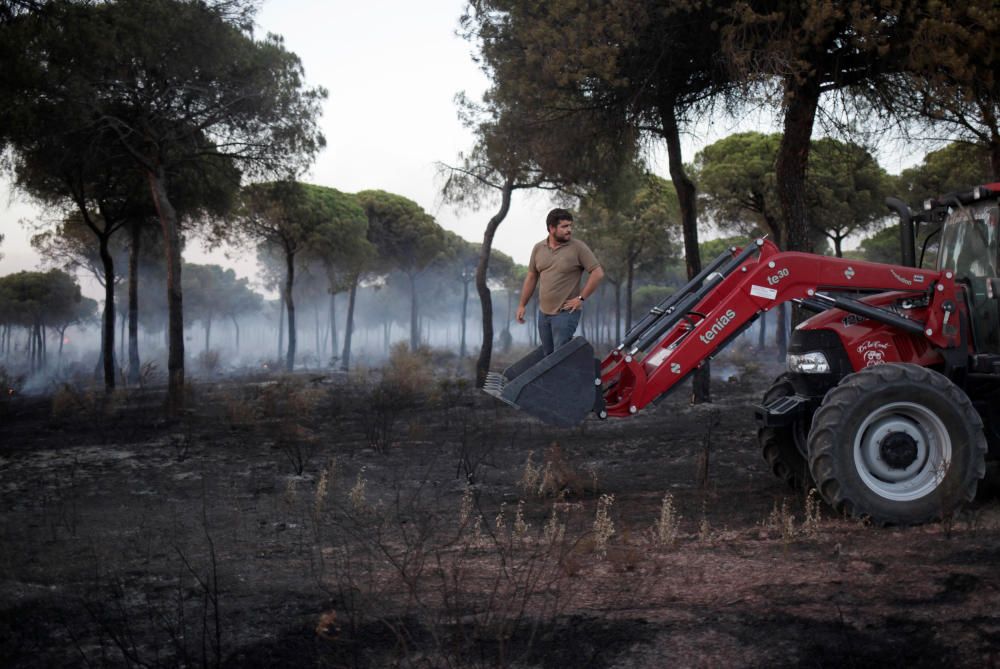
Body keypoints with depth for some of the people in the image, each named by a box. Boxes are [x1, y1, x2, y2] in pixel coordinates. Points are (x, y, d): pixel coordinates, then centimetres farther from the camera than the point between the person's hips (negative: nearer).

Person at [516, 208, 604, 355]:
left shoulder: (578, 247, -9)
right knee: (548, 354, 11)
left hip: (566, 313, -6)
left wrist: (581, 298, -11)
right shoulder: (538, 248, 6)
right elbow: (531, 277, 15)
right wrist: (522, 305, 14)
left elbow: (598, 273, -10)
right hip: (544, 312, 6)